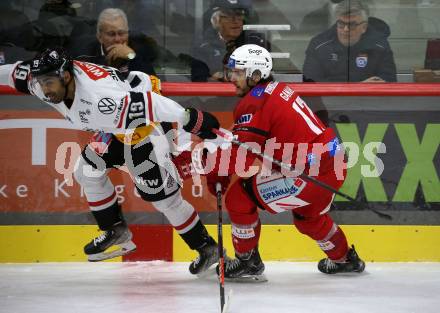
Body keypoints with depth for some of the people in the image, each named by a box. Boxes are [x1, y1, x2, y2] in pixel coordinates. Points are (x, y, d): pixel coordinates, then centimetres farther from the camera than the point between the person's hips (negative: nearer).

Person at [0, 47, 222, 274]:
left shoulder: (100, 98, -41)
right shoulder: (49, 82, -16)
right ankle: (116, 231, 26)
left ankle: (206, 247, 9)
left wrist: (194, 120, -37)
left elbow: (149, 103, -40)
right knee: (87, 170, 10)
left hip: (147, 128, -9)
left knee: (163, 196, -6)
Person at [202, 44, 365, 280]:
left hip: (311, 172, -10)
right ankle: (345, 259, 52)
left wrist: (214, 171, -3)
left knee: (239, 198, -1)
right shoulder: (278, 90, 17)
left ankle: (247, 262, 11)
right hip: (333, 165, 10)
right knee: (308, 216, 37)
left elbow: (242, 153, -17)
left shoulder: (254, 102, -12)